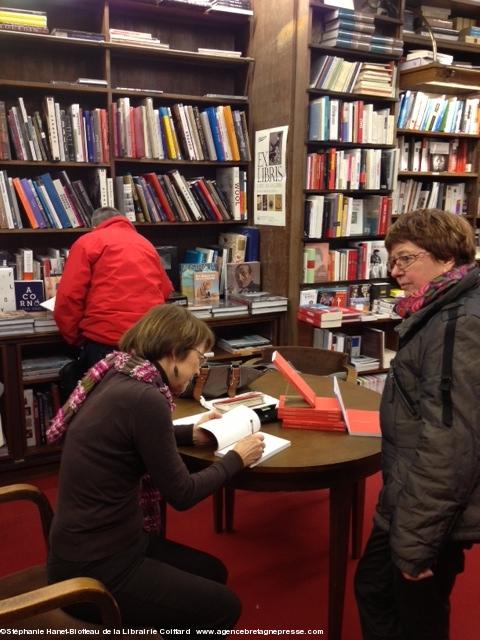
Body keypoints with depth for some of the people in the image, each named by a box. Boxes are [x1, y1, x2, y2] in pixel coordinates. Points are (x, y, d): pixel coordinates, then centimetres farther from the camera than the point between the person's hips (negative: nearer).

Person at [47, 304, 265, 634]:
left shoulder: (117, 378, 1)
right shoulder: (143, 398, -26)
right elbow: (181, 494, -17)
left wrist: (190, 433, 16)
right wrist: (236, 458, -3)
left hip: (95, 544, 9)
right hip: (94, 569, -9)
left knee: (212, 572, 20)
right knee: (224, 606, 7)